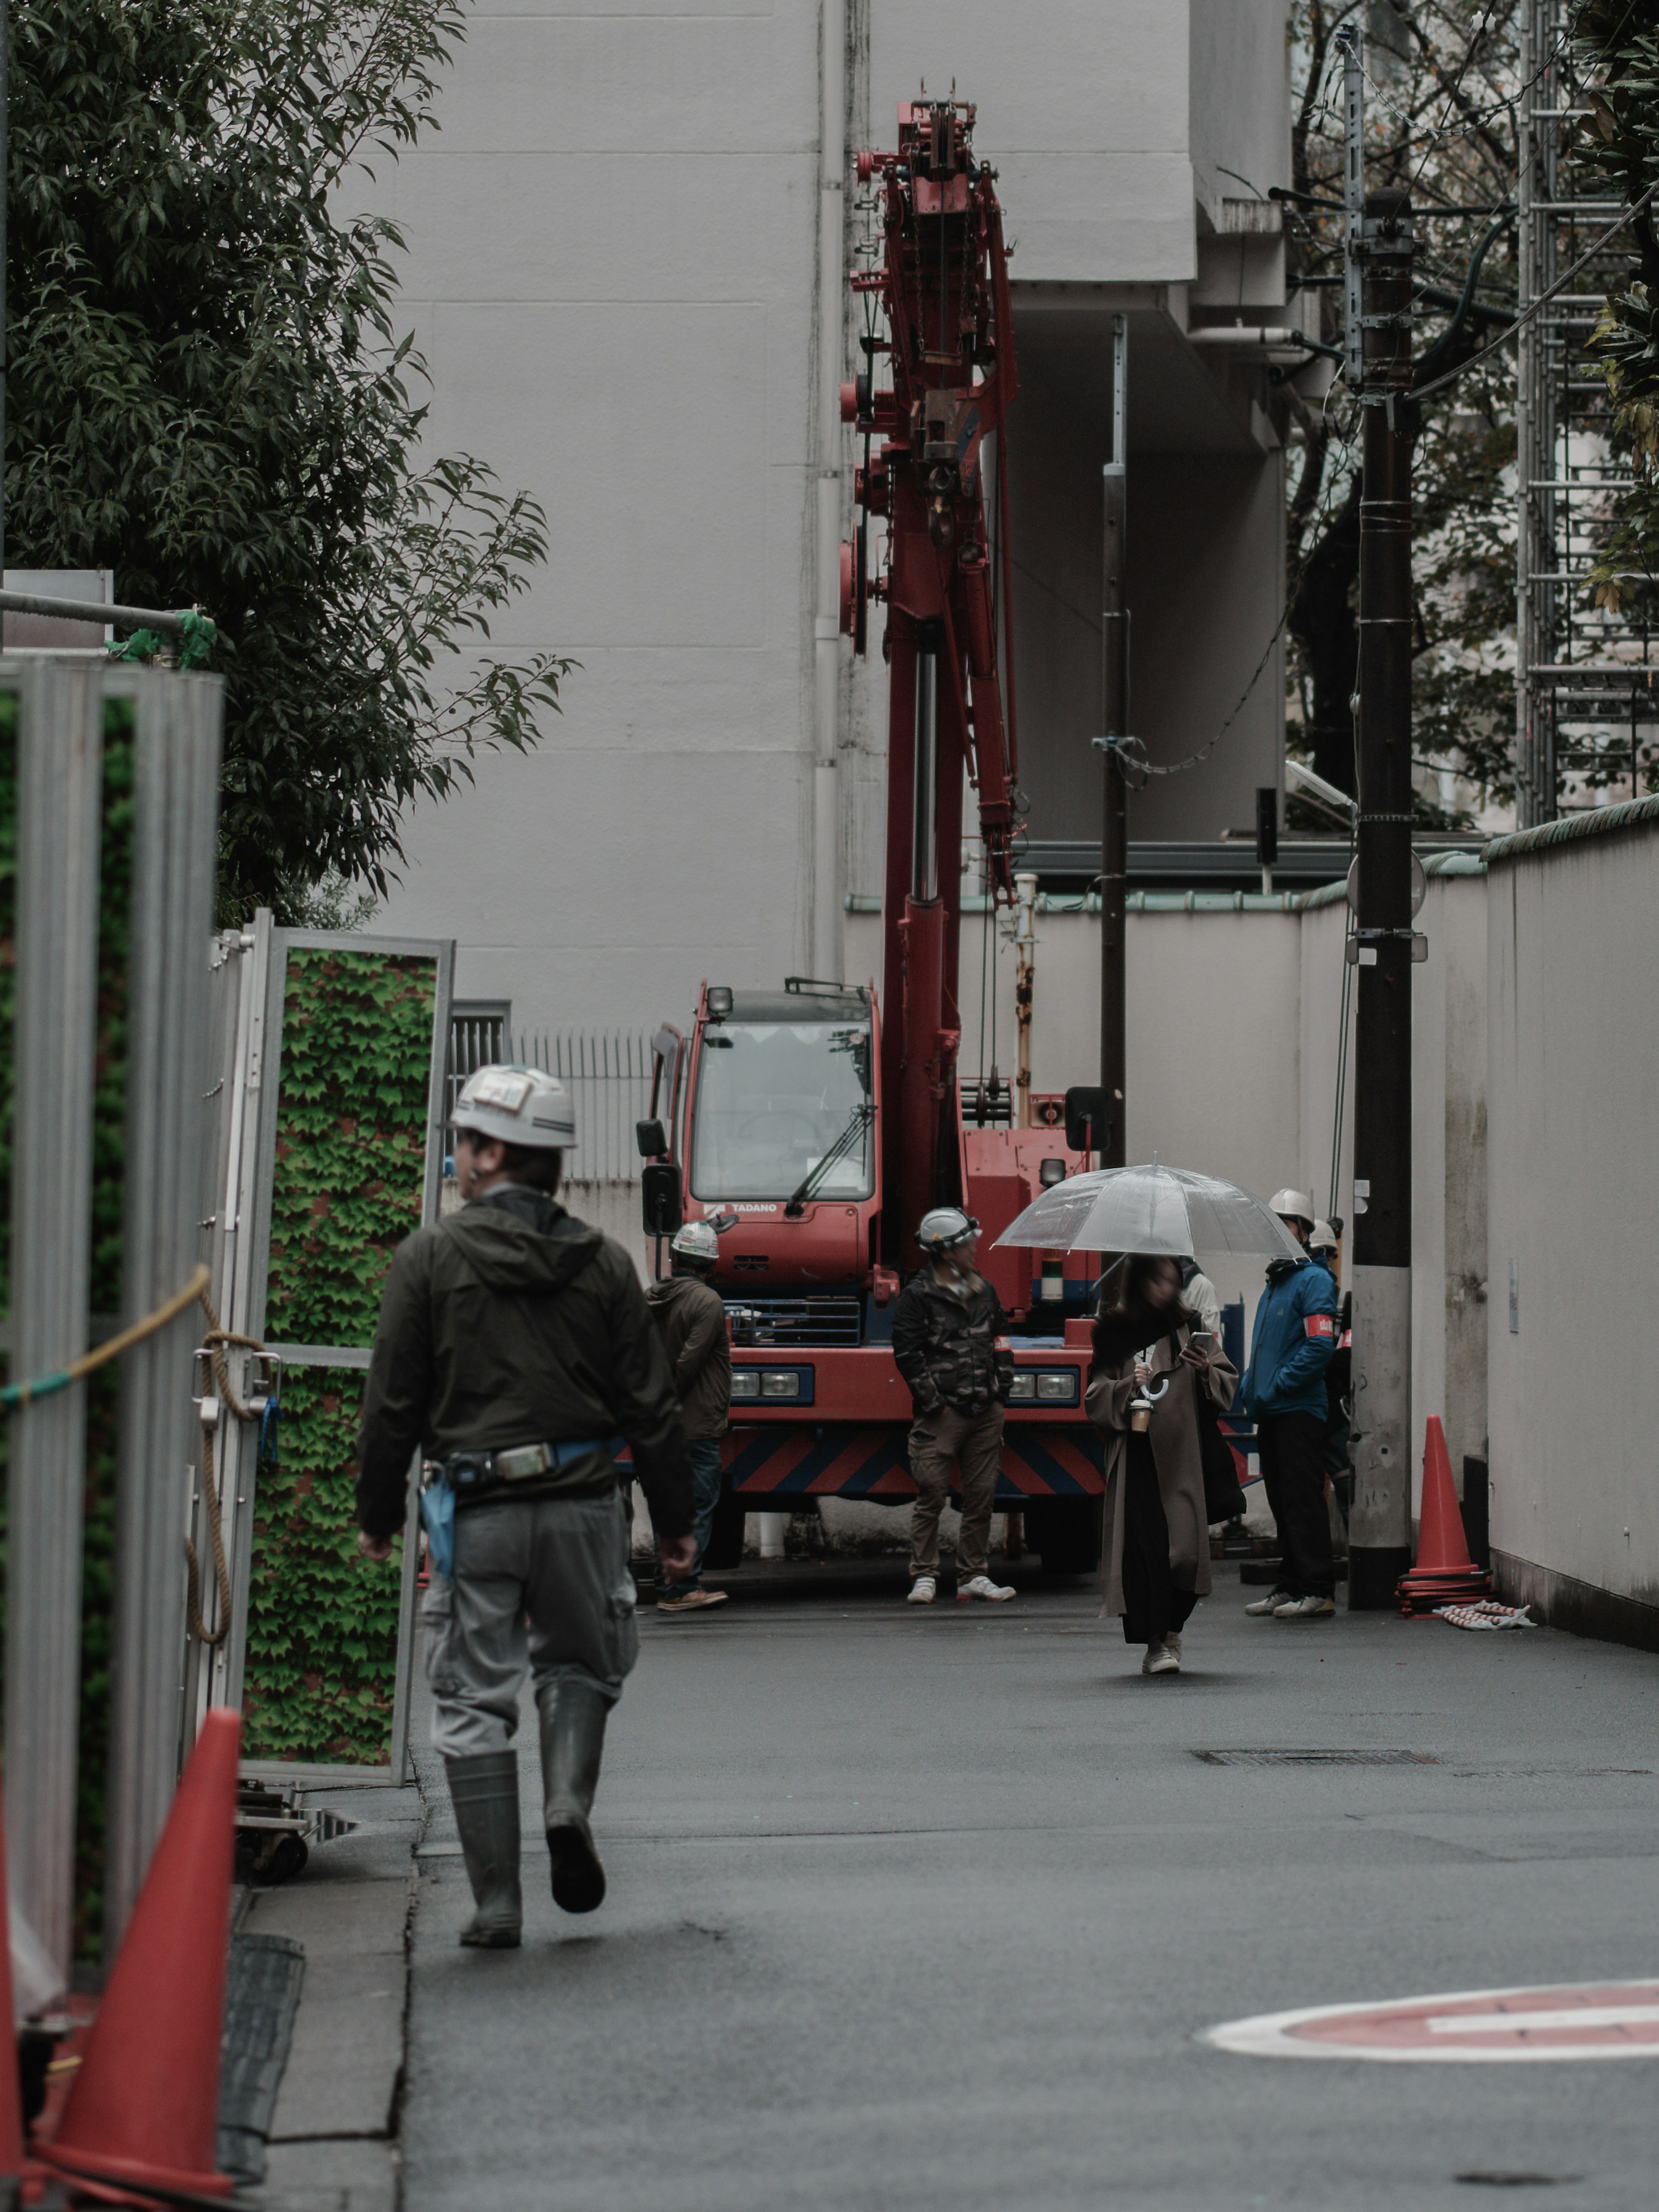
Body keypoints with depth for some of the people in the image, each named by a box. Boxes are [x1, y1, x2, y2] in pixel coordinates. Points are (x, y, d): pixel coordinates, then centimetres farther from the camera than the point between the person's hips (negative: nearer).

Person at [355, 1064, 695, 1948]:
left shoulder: (430, 1257, -4)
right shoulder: (601, 1263, 4)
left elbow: (393, 1402, -2)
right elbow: (648, 1405, 6)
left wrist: (377, 1514, 8)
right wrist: (674, 1520, 14)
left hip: (474, 1508, -2)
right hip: (580, 1502, 2)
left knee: (474, 1700, 4)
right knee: (579, 1665, 22)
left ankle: (495, 1902, 2)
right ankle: (569, 1805, -3)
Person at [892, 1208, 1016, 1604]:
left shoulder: (983, 1292, 15)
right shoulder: (917, 1296, -4)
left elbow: (1000, 1343, 21)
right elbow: (908, 1353, -8)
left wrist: (1001, 1391, 9)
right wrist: (933, 1403, -11)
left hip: (986, 1413, 6)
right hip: (942, 1414, -6)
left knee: (981, 1496, 6)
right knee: (931, 1494, -6)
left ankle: (974, 1575, 13)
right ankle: (924, 1576, -1)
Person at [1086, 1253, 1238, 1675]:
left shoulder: (1188, 1328, 13)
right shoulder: (1115, 1333, 9)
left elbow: (1228, 1384, 11)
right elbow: (1096, 1399, 7)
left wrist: (1206, 1371, -9)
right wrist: (1128, 1387, -11)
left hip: (1183, 1454, 1)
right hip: (1136, 1455, -1)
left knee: (1184, 1542, -6)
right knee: (1144, 1542, -11)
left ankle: (1172, 1631, 13)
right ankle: (1155, 1641, -6)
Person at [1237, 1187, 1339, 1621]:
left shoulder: (1314, 1281, -6)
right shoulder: (1273, 1284, 21)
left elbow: (1320, 1346, -17)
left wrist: (1274, 1388, -17)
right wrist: (1249, 1388, 11)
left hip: (1300, 1411, -9)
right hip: (1271, 1415, 9)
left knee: (1303, 1500, -10)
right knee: (1283, 1502, 11)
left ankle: (1318, 1590, -9)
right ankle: (1291, 1587, 15)